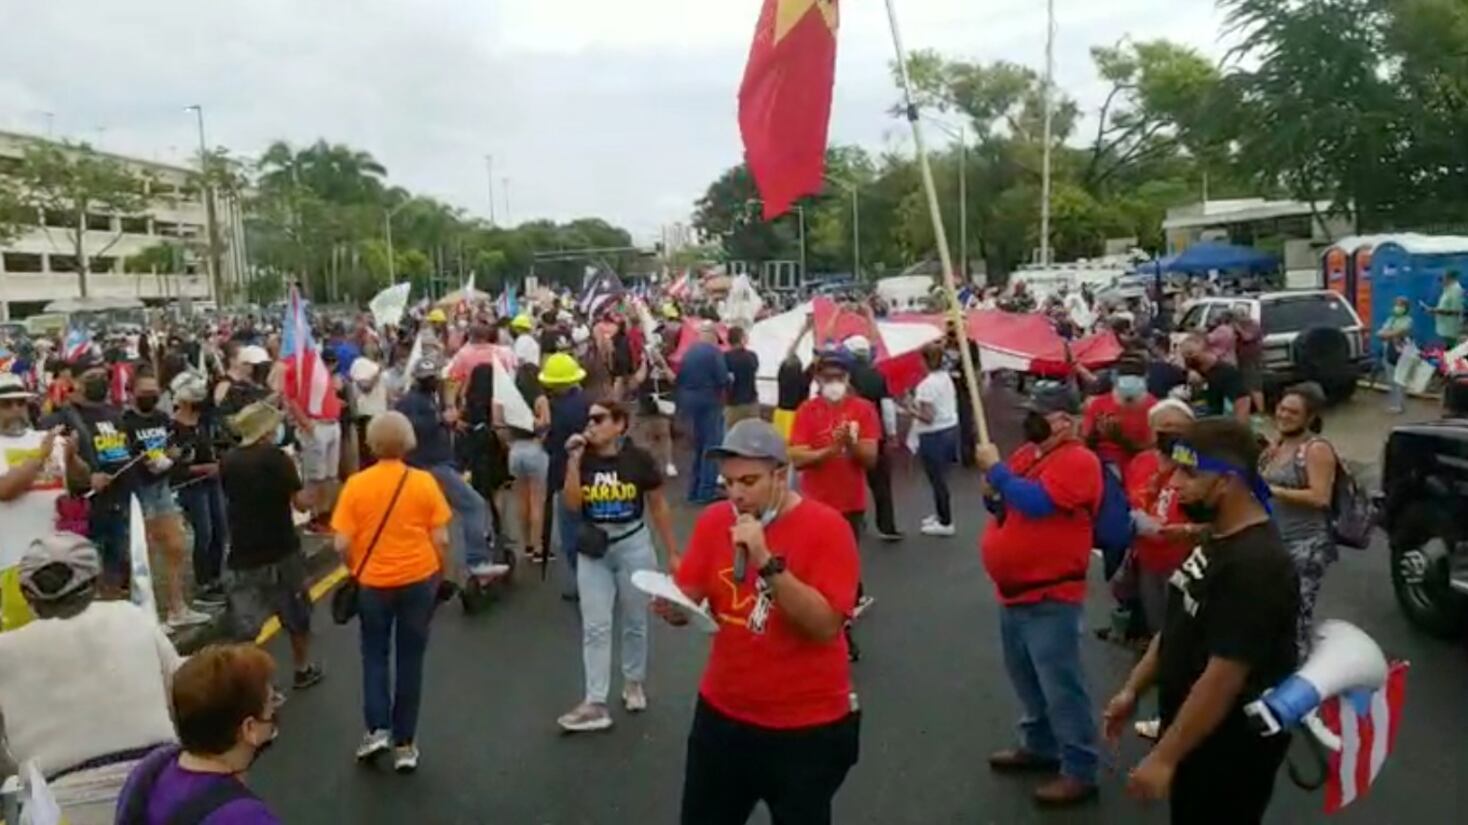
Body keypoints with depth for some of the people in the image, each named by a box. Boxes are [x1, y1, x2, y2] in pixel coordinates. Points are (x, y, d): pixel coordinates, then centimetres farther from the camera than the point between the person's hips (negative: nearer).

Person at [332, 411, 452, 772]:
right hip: (418, 580, 0)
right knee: (410, 660, 10)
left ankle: (377, 730, 13)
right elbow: (441, 540, -7)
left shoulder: (356, 484, -8)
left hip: (372, 582, 0)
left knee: (375, 655, 19)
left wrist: (355, 570, 10)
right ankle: (404, 743, 17)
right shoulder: (424, 482, -8)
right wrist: (441, 575, 8)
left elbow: (343, 544, -9)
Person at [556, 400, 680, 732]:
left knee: (635, 621, 13)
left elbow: (659, 507, -3)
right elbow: (572, 503, -14)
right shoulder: (582, 458, -3)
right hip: (593, 548, 2)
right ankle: (595, 704, 4)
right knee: (594, 627, 0)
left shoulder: (639, 459, -10)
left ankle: (634, 683, 35)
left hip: (633, 545, -2)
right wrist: (574, 460, -21)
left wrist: (673, 552, -1)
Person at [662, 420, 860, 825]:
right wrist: (672, 607, -22)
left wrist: (767, 561, -31)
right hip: (722, 713, 4)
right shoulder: (713, 521, -2)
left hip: (808, 724, -4)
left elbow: (826, 625, -24)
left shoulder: (826, 527, -16)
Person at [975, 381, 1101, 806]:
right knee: (1025, 677, 20)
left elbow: (1035, 502, -29)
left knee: (1059, 683, -3)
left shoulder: (1077, 460, -16)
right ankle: (1040, 745, 36)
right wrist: (992, 494, -2)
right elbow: (1005, 504, 20)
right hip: (1015, 589, 9)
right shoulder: (1027, 453, 11)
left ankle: (1080, 770, 7)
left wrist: (995, 469, -20)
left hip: (1049, 595, -9)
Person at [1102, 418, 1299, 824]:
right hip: (1192, 733, 9)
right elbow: (1178, 625, 13)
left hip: (1230, 748, -9)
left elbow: (1223, 677, -28)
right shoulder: (1215, 538, 4)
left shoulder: (1255, 565, -28)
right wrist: (1134, 688, 10)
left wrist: (1164, 757, -24)